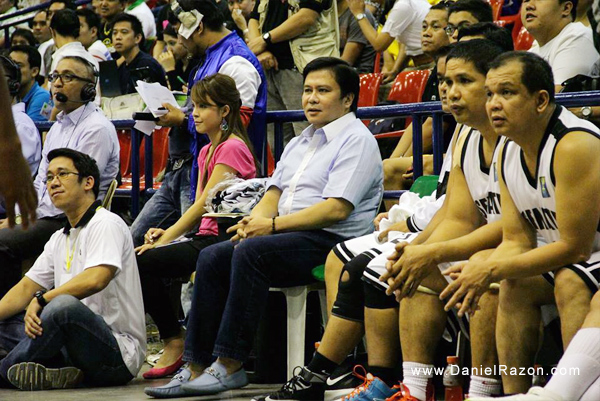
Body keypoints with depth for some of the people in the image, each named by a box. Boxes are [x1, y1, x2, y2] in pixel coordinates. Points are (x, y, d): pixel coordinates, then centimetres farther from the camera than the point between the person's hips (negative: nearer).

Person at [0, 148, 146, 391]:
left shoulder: (106, 224, -8)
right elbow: (26, 288, 19)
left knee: (63, 305, -35)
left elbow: (95, 280, -24)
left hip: (119, 350, -9)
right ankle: (59, 371, -18)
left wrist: (41, 299, -16)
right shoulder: (59, 239, 20)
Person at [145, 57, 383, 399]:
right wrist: (253, 221, -4)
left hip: (330, 242, -9)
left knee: (250, 252, -30)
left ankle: (230, 366, -29)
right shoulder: (299, 143, 24)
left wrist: (273, 224, -16)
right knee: (212, 257, -10)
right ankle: (198, 368, -15)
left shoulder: (356, 140, -5)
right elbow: (273, 195, 21)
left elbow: (336, 209, -17)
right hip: (288, 238, 9)